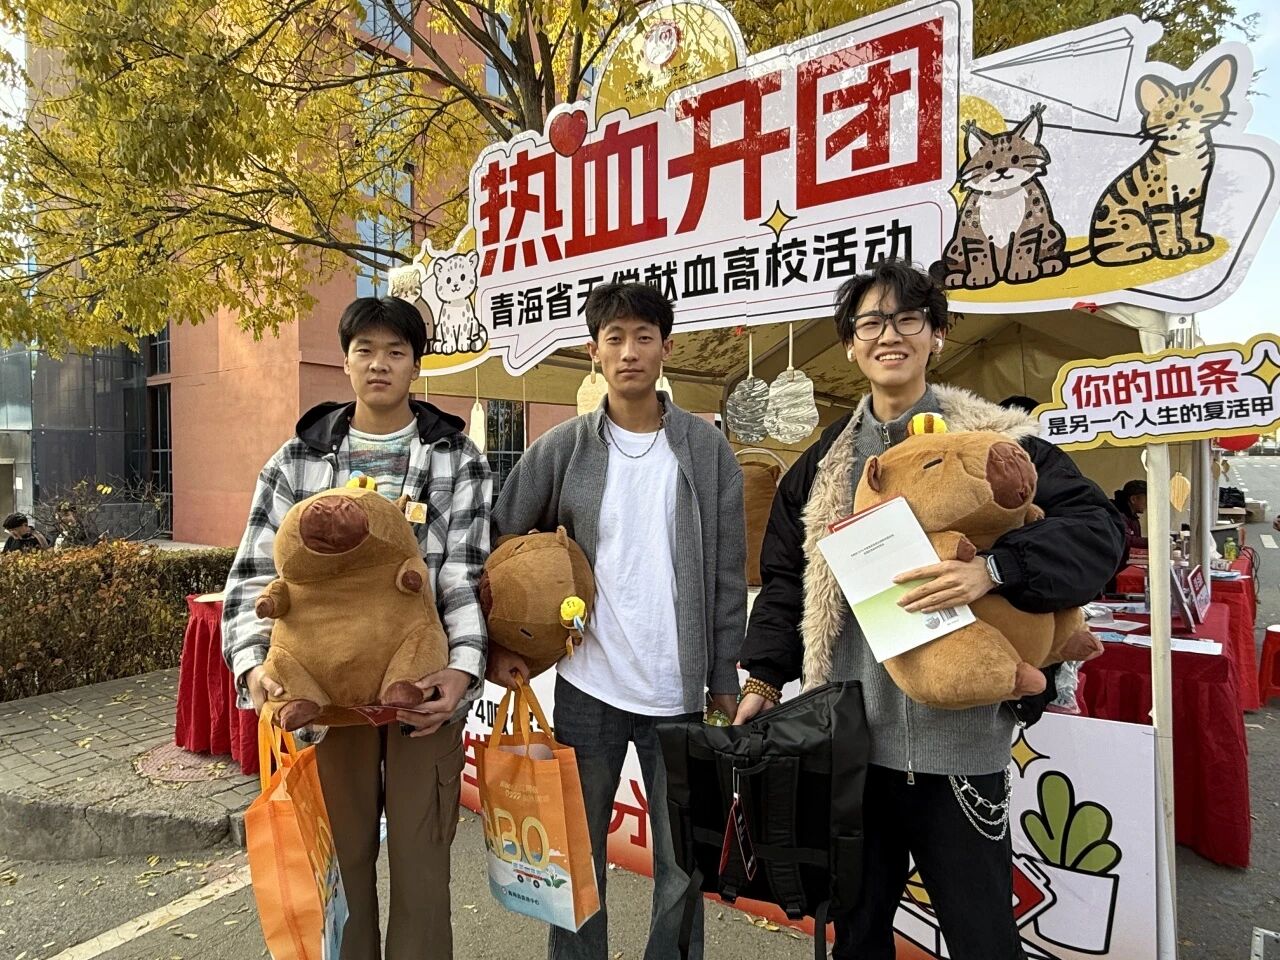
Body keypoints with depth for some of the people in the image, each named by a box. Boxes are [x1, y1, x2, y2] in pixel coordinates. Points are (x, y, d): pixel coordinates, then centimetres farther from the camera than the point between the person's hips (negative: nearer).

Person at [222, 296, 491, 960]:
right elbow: (256, 573, 4)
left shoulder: (458, 459, 1)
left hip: (425, 685, -1)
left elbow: (468, 575, -5)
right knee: (341, 855, 16)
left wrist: (464, 666, -19)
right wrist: (253, 662, -11)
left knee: (421, 859, 9)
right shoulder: (298, 459, 6)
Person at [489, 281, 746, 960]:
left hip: (679, 691, 0)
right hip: (587, 687, 1)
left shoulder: (706, 447, -1)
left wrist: (725, 680, 0)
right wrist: (498, 644, -3)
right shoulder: (561, 448, -1)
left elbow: (728, 574, 1)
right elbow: (500, 544, 4)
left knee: (683, 862, 14)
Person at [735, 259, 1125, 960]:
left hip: (958, 737, -3)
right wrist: (765, 678, 9)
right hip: (849, 735, 4)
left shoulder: (994, 441, -2)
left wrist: (993, 570, -25)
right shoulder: (823, 464, 10)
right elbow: (786, 578, 14)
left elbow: (1097, 527, -9)